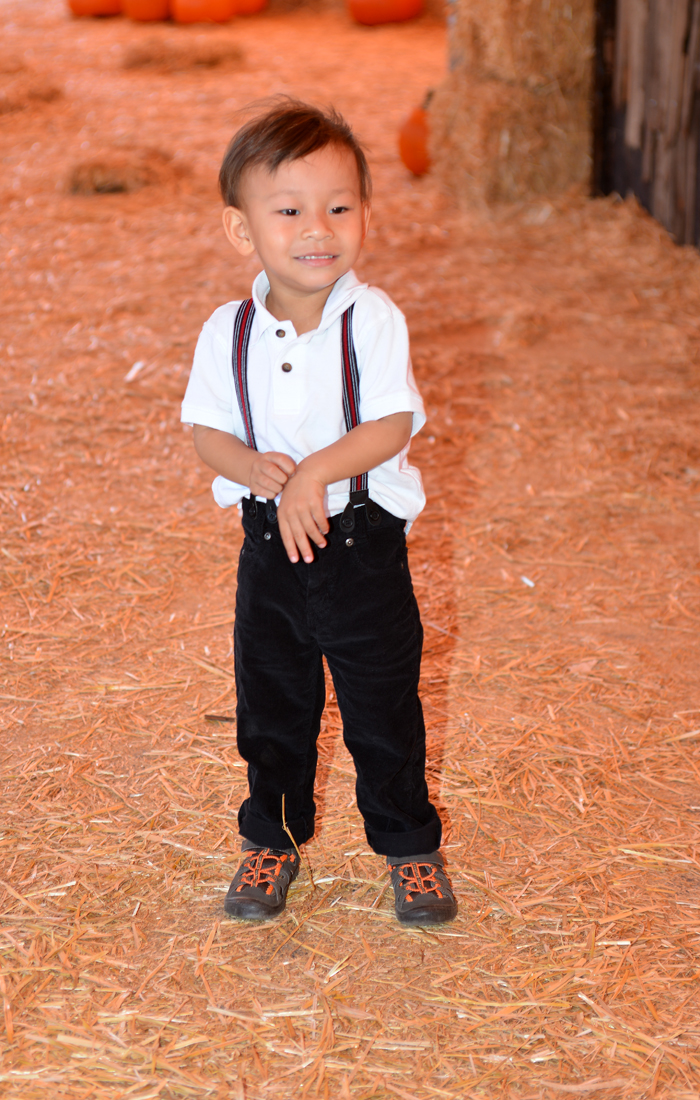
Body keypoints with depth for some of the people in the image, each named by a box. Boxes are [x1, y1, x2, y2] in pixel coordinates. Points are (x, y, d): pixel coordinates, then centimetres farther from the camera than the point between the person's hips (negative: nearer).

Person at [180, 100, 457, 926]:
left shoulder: (374, 319, -13)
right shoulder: (228, 332, -5)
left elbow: (392, 426, -16)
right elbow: (206, 428, -1)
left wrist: (315, 472, -27)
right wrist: (252, 466, -21)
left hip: (363, 544, -2)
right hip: (269, 545, 2)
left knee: (384, 708, 9)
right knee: (271, 704, 15)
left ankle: (408, 844, 29)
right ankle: (273, 839, 36)